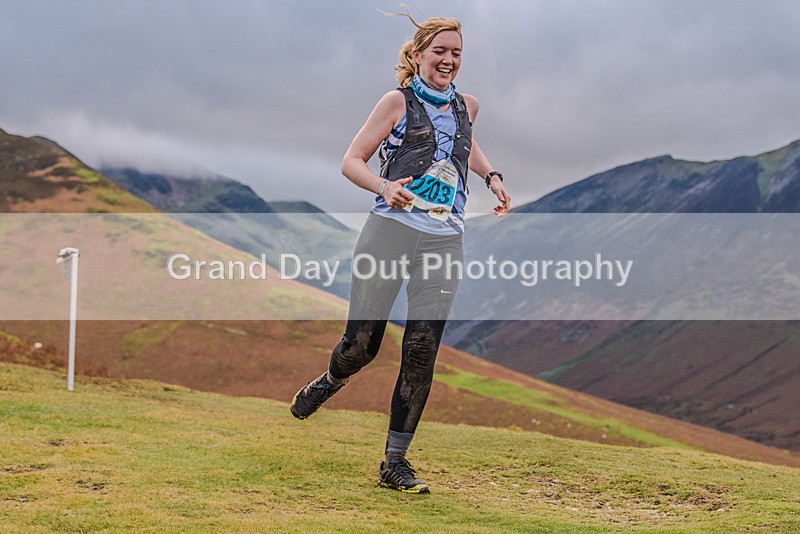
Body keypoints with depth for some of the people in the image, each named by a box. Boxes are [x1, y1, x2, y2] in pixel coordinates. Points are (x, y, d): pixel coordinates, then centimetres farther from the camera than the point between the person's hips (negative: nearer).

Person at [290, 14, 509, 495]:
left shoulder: (467, 106, 17)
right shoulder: (398, 102, 3)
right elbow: (351, 161, 1)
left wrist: (492, 176, 24)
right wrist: (384, 187, -18)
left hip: (444, 243, 3)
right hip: (391, 232, -3)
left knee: (421, 353, -4)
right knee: (362, 343, -3)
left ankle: (395, 460, 4)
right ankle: (330, 382, 35)